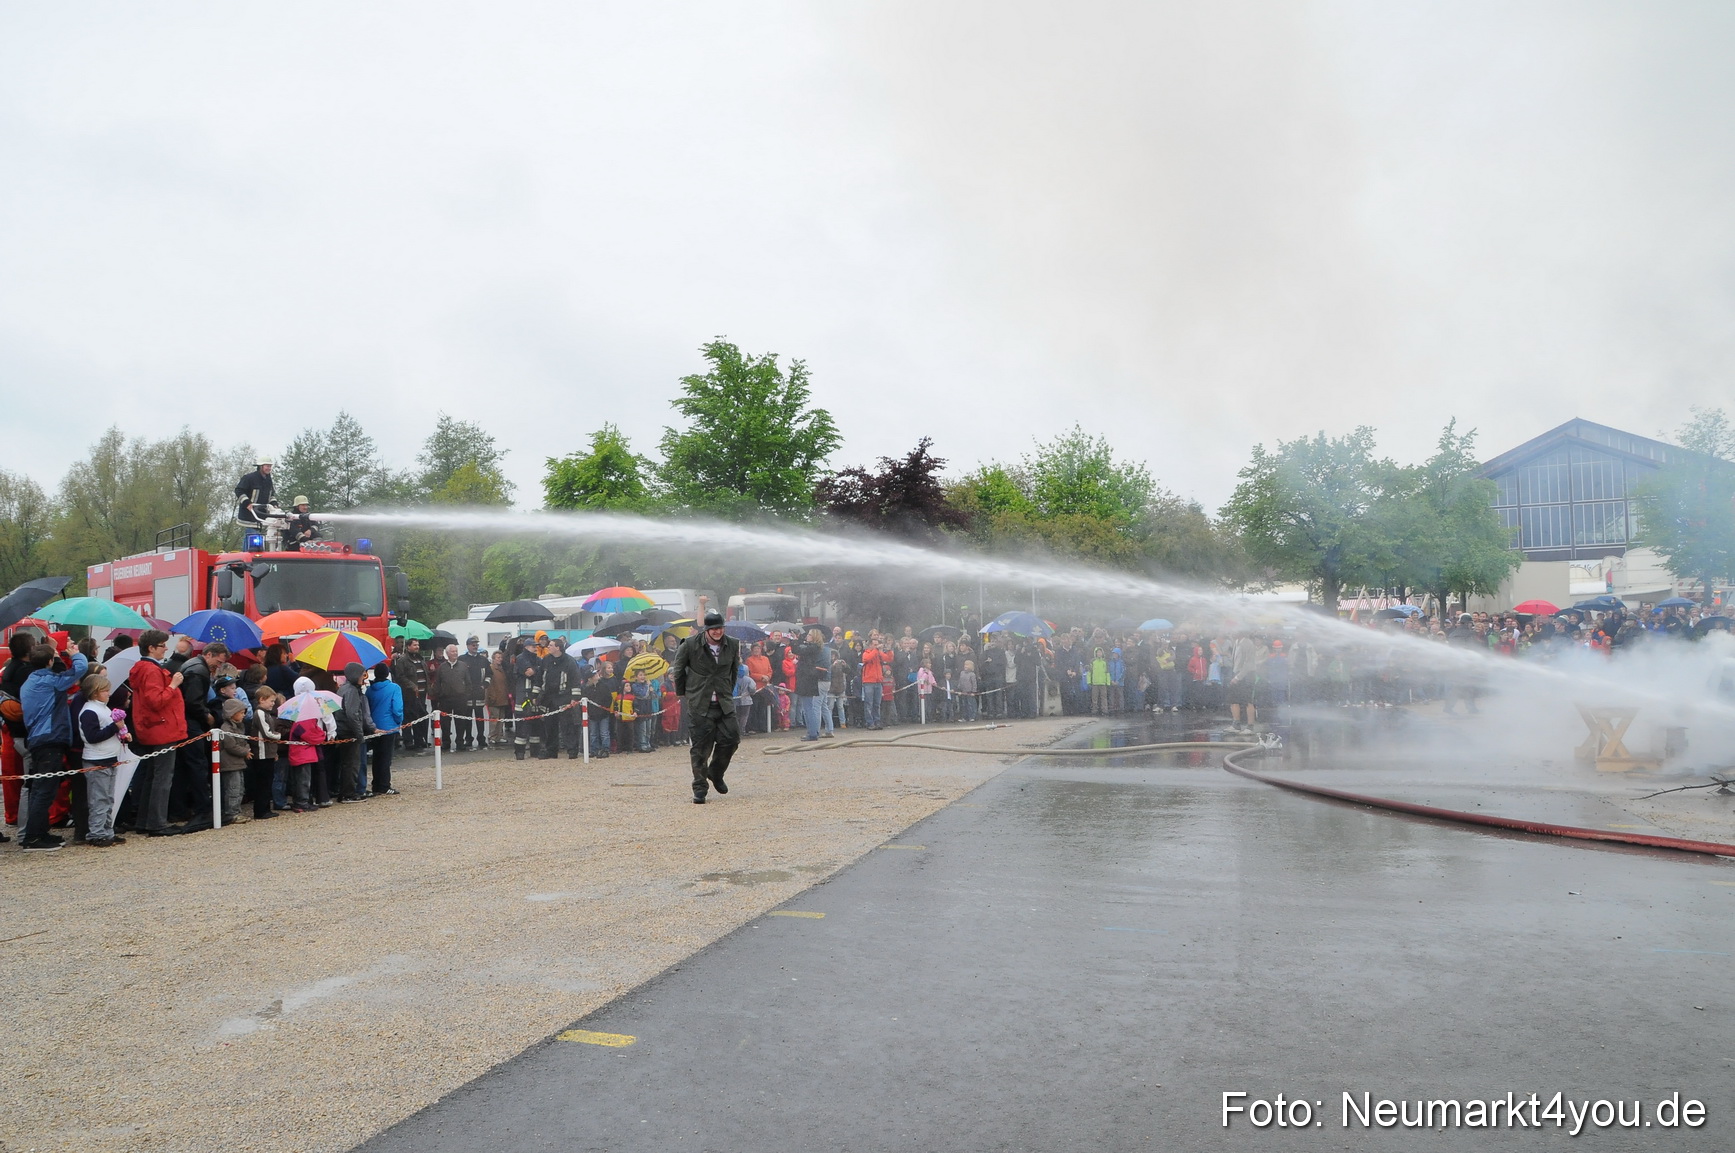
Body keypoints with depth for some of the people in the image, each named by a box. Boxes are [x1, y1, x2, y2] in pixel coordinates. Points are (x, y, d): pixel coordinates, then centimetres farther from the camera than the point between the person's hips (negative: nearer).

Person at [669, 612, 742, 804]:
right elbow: (678, 669, 4)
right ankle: (699, 788, 10)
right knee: (700, 747, -2)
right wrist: (683, 693, 9)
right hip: (699, 704, -3)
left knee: (731, 738, -6)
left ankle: (716, 773, 20)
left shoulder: (733, 645, 2)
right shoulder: (690, 645, -9)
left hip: (724, 703, 3)